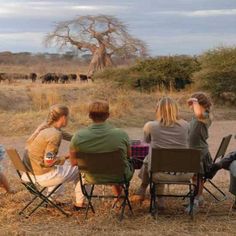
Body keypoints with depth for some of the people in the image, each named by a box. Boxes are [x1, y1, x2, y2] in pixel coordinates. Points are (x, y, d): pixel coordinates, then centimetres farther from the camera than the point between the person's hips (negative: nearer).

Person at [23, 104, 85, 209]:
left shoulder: (44, 127, 5)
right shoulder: (55, 135, -21)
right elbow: (48, 162, -23)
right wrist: (66, 157, -9)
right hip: (42, 176, -8)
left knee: (64, 164, 35)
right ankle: (79, 203, 23)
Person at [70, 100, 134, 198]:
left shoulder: (78, 137, -22)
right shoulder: (121, 134, -25)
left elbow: (74, 162, -6)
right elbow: (128, 155, -5)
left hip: (93, 178, 2)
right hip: (119, 177, -2)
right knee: (131, 162, 32)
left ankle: (116, 190, 57)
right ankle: (118, 189, 53)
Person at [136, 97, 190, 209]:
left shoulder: (150, 126, -6)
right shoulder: (185, 126, -2)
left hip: (160, 173, -1)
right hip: (182, 174, 2)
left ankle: (142, 191, 48)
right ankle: (159, 199, 39)